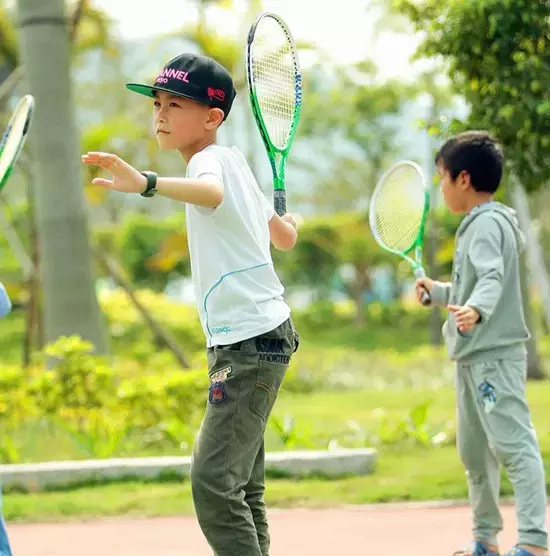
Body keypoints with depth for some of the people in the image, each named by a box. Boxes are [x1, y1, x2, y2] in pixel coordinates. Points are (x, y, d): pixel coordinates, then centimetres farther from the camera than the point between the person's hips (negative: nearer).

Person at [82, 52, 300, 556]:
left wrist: (146, 184, -57)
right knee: (240, 488, 15)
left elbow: (212, 193, -39)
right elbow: (286, 236, 25)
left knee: (213, 483, -17)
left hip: (250, 343, -11)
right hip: (252, 341, 11)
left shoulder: (211, 159, -13)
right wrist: (282, 217, 48)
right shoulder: (234, 162, 15)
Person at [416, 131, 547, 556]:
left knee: (513, 443, -15)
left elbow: (492, 278, -29)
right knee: (474, 451, 14)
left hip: (495, 355, -11)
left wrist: (475, 309, -46)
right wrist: (439, 292, 42)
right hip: (475, 357, 11)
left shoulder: (486, 223, -12)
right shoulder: (480, 224, 19)